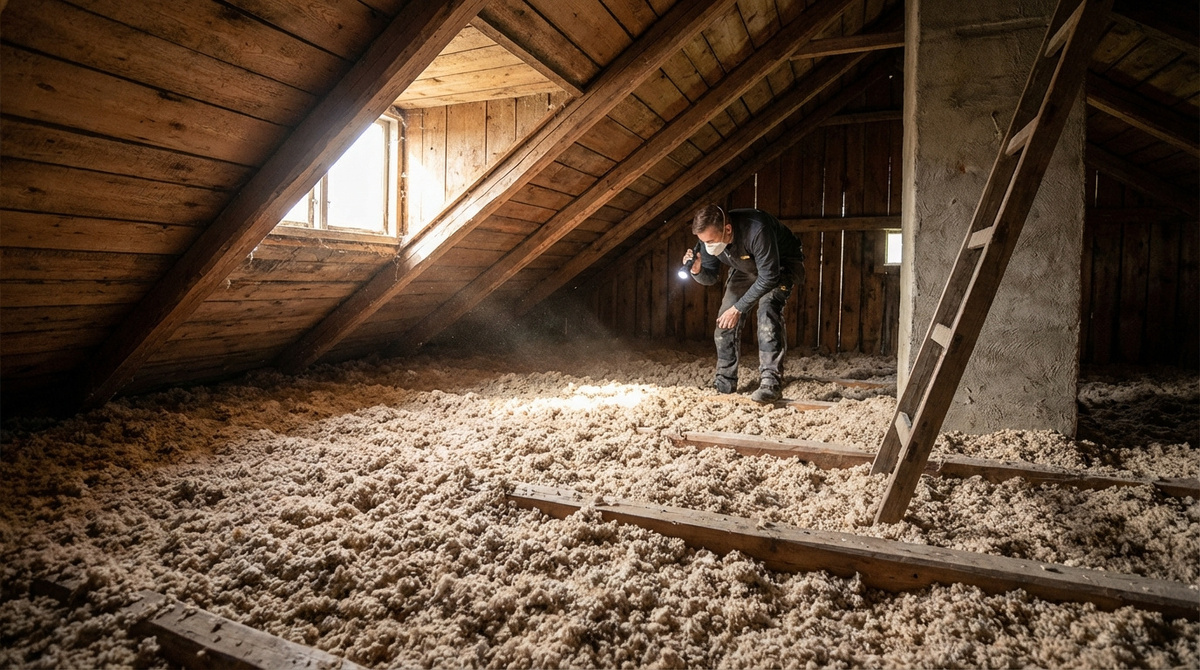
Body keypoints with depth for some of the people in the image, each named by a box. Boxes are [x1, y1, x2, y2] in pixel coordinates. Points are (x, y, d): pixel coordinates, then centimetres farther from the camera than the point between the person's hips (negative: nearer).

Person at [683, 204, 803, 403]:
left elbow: (769, 276, -35)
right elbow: (709, 278, -7)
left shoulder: (756, 230, -41)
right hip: (746, 269, 6)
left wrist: (738, 308, -32)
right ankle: (725, 384, 11)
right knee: (725, 319, -3)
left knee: (768, 309, -31)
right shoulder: (710, 237, -20)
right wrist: (697, 270, -31)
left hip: (782, 264, -6)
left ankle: (771, 383, -30)